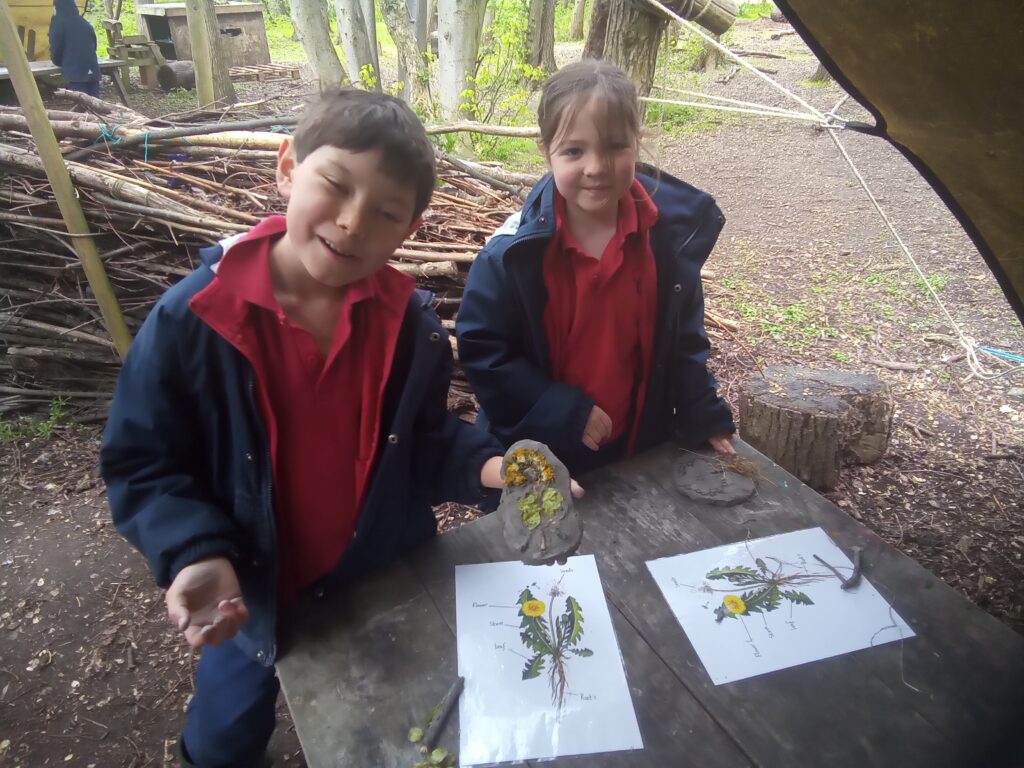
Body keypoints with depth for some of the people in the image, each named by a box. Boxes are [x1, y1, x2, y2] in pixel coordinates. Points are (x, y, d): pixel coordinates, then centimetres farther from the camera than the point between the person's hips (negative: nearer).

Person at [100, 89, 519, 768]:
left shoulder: (413, 326, -15)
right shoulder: (193, 318, -22)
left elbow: (426, 443, -5)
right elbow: (141, 463, -14)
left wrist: (487, 465, -24)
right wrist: (196, 556, -28)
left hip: (389, 583, 2)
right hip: (252, 592, -1)